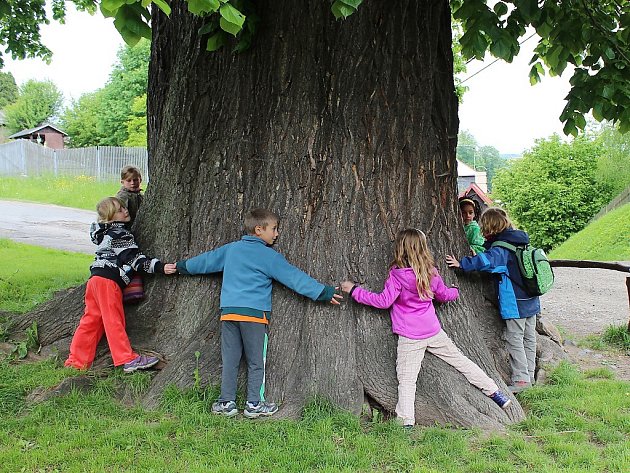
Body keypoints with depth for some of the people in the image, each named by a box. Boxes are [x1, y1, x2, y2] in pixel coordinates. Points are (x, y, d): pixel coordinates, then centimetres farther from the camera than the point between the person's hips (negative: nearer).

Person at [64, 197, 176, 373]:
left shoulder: (106, 232, 19)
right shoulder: (121, 234, -8)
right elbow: (135, 259, -13)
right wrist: (159, 267, -16)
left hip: (95, 279, 9)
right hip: (108, 280, -9)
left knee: (91, 320, 12)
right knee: (113, 320, -8)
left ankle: (76, 361, 16)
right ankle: (128, 359, -6)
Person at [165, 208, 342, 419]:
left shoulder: (230, 249, 14)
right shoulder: (268, 256, -2)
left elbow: (206, 260, 26)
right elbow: (294, 277, -4)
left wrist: (181, 266, 44)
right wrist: (324, 292, -1)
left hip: (228, 312, 5)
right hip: (255, 314, -5)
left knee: (229, 360, 10)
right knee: (256, 361, 6)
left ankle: (226, 402, 12)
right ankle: (254, 404, 8)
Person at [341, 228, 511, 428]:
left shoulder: (397, 274, -14)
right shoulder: (431, 272, 3)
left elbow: (384, 301, -14)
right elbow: (444, 295, 18)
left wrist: (354, 290, -8)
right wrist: (456, 291, 41)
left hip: (409, 338, -5)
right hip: (434, 331, 5)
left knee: (406, 381, -2)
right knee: (461, 360, 18)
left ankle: (406, 422, -9)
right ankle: (493, 391, 24)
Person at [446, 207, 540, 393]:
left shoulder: (501, 248, -19)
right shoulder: (520, 242, 9)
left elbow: (487, 260, -35)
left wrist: (462, 263, -32)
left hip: (515, 303, -9)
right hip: (531, 301, 9)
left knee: (515, 340, -2)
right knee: (529, 339, 15)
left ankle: (521, 378, -1)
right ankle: (529, 374, 25)